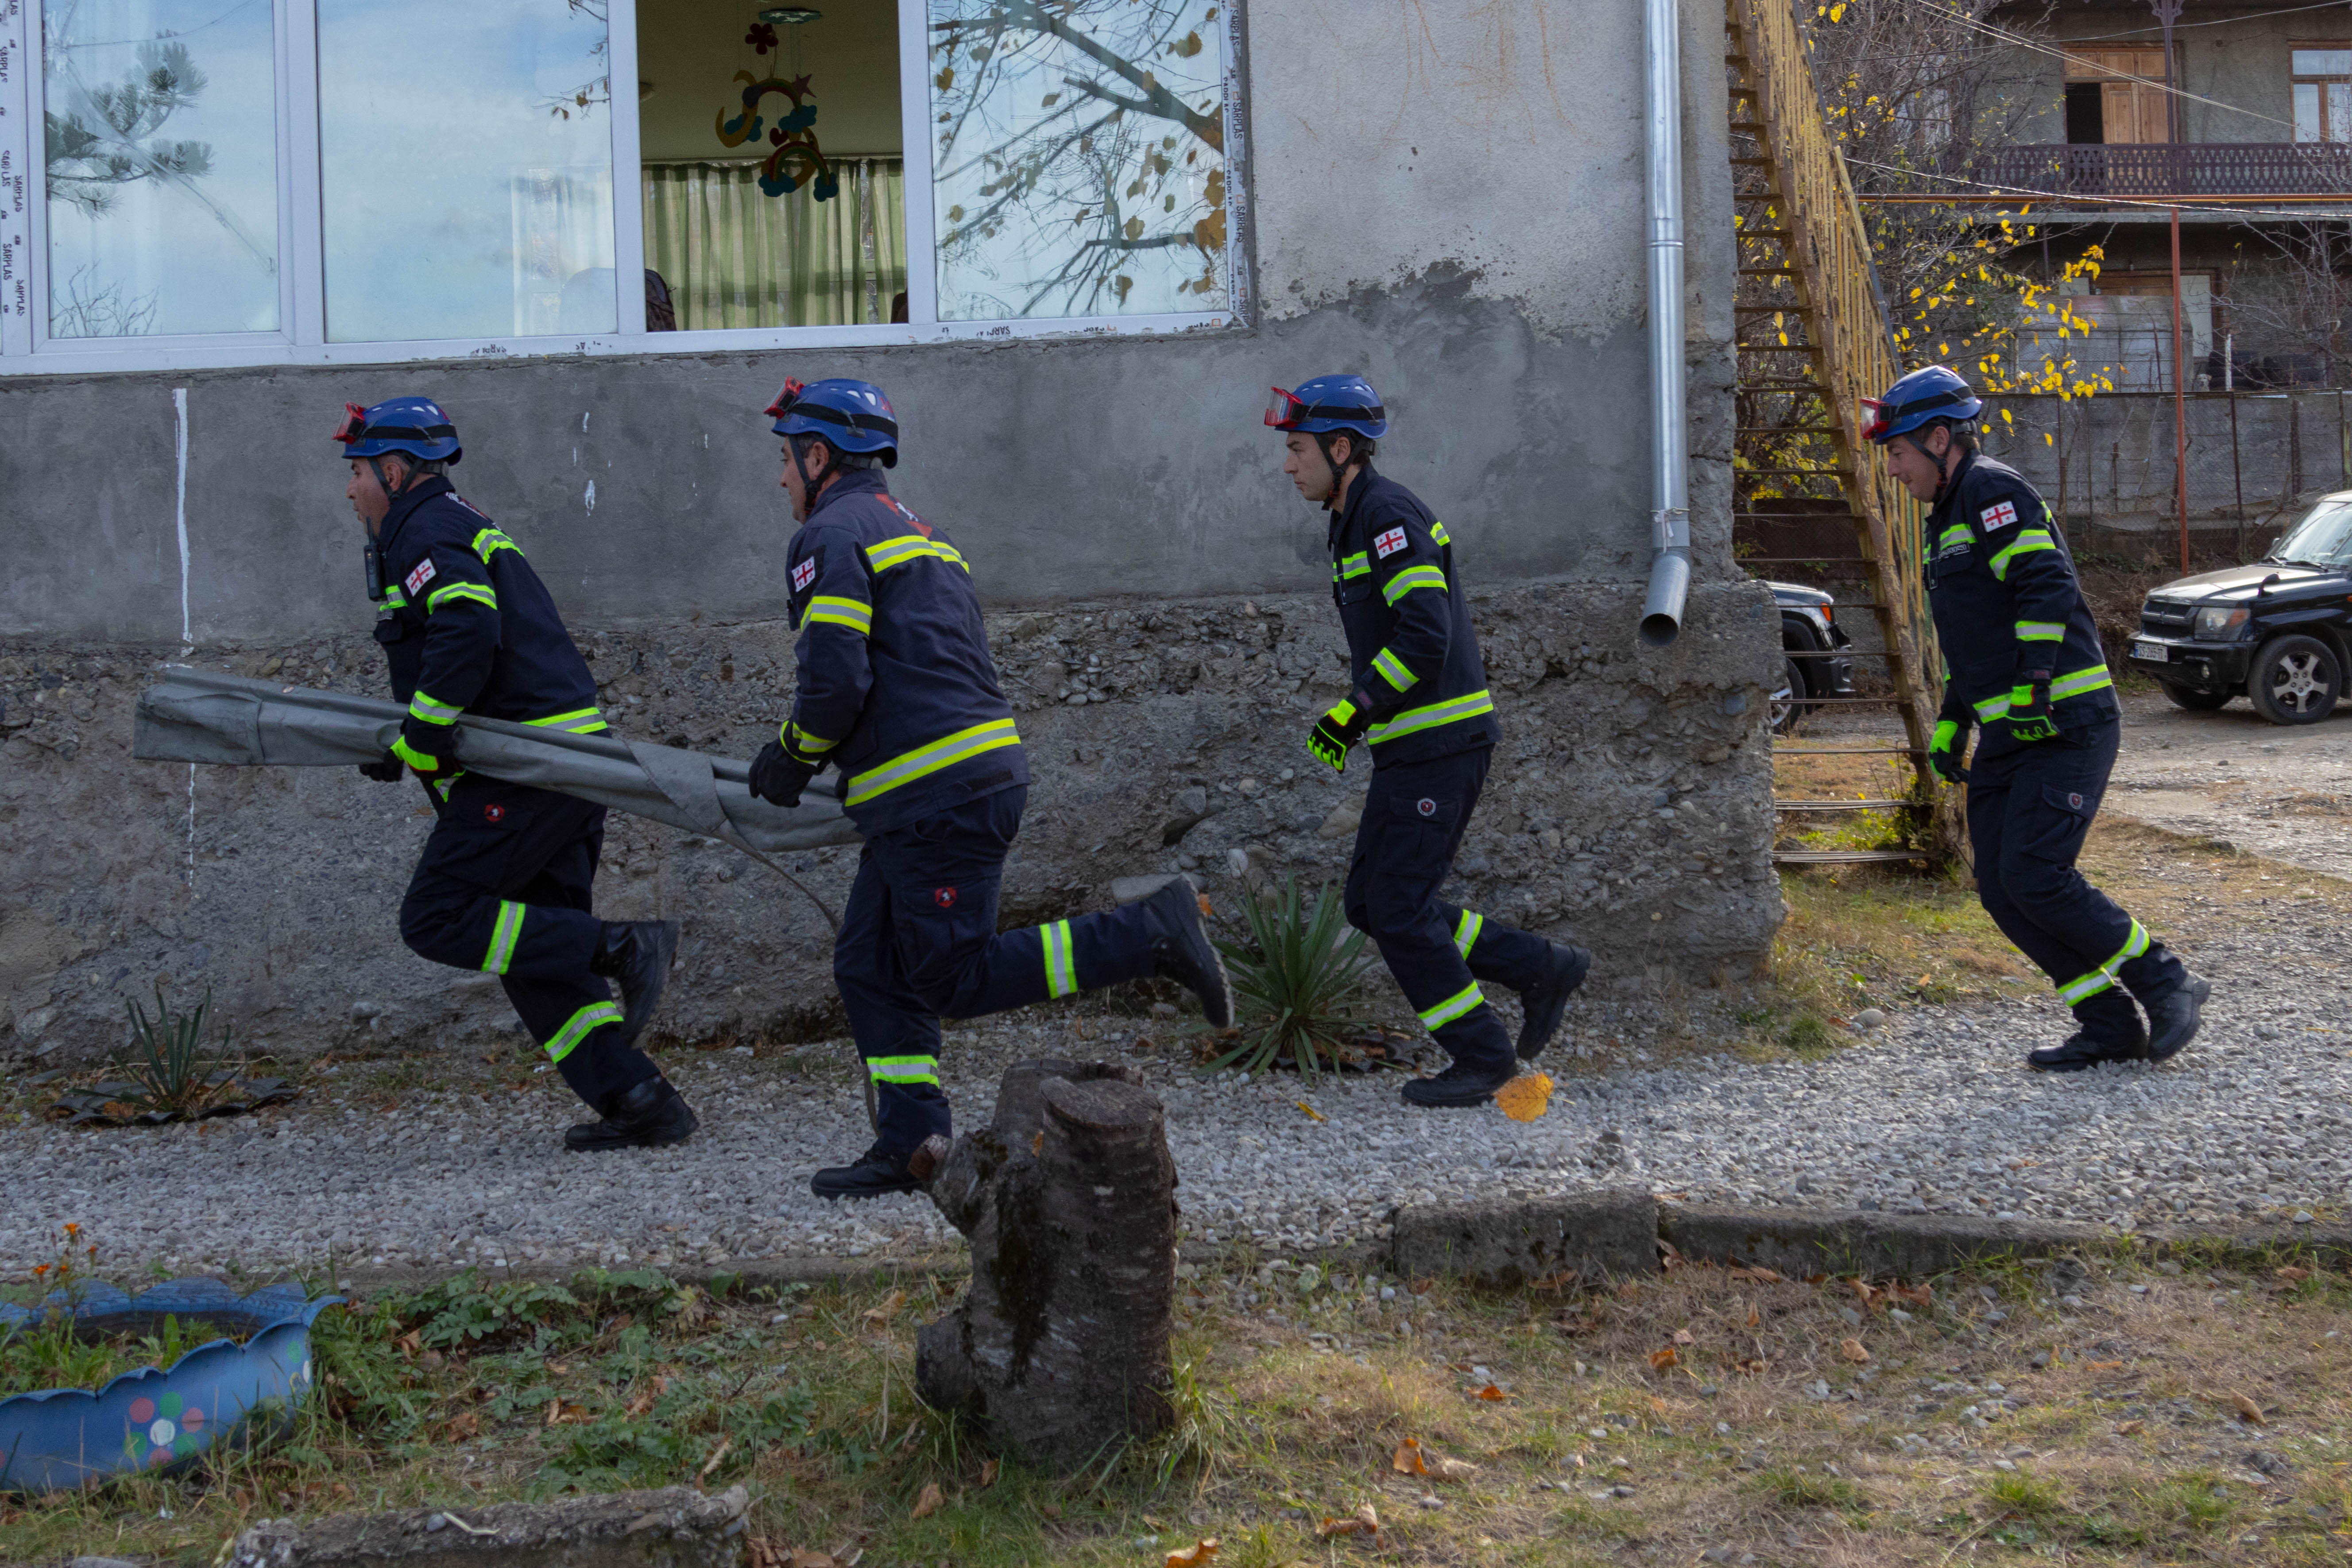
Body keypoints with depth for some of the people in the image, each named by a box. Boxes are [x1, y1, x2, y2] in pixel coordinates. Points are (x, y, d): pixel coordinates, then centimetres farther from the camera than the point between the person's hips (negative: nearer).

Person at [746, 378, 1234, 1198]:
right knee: (871, 968, 12)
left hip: (936, 796, -10)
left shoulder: (831, 534, -7)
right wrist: (816, 756, 24)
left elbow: (836, 682, -18)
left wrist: (793, 755, 1)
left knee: (957, 977, -5)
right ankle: (911, 1145, 12)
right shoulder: (919, 532, 24)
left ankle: (1150, 934, -8)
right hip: (979, 771, 10)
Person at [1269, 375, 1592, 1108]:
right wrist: (1353, 716, 16)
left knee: (1398, 912, -6)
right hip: (1412, 748, 10)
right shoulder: (1358, 520, 18)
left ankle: (1483, 1058, 6)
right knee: (1372, 905, 10)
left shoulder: (1387, 515, -15)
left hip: (1440, 746, -10)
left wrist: (1351, 712, -18)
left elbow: (1425, 635, -24)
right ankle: (1542, 968, 16)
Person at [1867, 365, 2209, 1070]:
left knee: (2034, 878, -16)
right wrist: (1950, 728, 23)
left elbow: (2048, 587, -21)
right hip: (2008, 736, 10)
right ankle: (2109, 1025, 8)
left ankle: (2167, 983, 2)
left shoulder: (1993, 490, -9)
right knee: (2000, 888, 2)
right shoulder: (1948, 518, 21)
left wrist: (2035, 691, -26)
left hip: (2065, 727, -10)